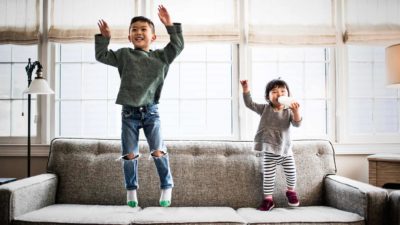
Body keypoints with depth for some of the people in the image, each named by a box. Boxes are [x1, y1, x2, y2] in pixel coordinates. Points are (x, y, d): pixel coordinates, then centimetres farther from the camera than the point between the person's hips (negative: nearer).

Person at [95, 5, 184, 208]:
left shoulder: (160, 56, 6)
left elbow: (178, 46, -1)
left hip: (151, 112, 0)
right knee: (129, 155, 3)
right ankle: (131, 190, 19)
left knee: (158, 151, -6)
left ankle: (167, 187, 12)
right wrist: (103, 37, 5)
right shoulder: (124, 55, 7)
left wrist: (170, 26, -8)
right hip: (129, 113, 1)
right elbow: (101, 56, 12)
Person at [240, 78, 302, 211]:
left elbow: (297, 124, -13)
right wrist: (246, 89, -16)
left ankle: (291, 191, 35)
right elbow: (250, 104, -4)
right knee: (268, 177, 2)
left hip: (286, 150, 1)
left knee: (291, 174, 5)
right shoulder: (265, 109, 1)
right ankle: (268, 199, 19)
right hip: (269, 152, 0)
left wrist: (296, 111, -31)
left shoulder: (289, 111, 0)